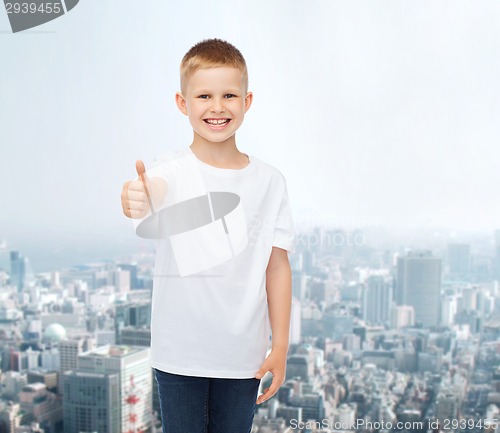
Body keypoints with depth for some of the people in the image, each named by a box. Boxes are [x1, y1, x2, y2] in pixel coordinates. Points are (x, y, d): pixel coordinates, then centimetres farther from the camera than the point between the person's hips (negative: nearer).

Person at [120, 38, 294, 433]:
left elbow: (277, 266, 1)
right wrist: (136, 199, -57)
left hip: (243, 355, 2)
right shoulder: (173, 171, -9)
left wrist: (280, 347, 1)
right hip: (179, 353, -1)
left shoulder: (269, 181, -2)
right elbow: (152, 192, -33)